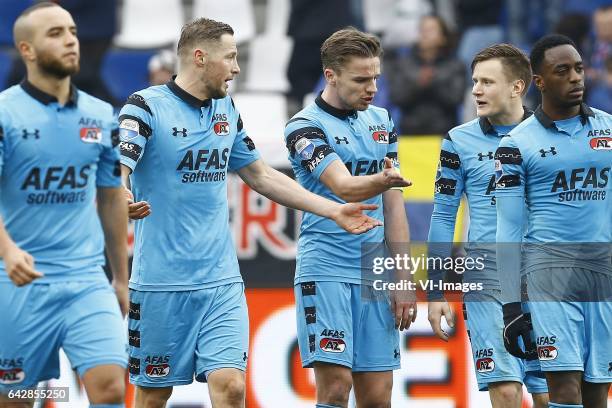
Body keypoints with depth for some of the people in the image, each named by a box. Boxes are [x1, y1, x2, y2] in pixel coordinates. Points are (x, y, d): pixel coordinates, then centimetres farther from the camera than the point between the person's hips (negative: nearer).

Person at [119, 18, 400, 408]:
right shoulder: (145, 107, -7)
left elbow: (262, 176, 23)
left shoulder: (227, 110, 13)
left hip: (222, 282, 5)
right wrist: (122, 201, -44)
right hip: (161, 284, -5)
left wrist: (334, 211, 19)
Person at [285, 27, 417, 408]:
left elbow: (393, 203, 15)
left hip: (374, 276, 5)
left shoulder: (381, 121, 13)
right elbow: (345, 188, -22)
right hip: (325, 270, -5)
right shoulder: (306, 126, -6)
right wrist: (384, 179, -43)